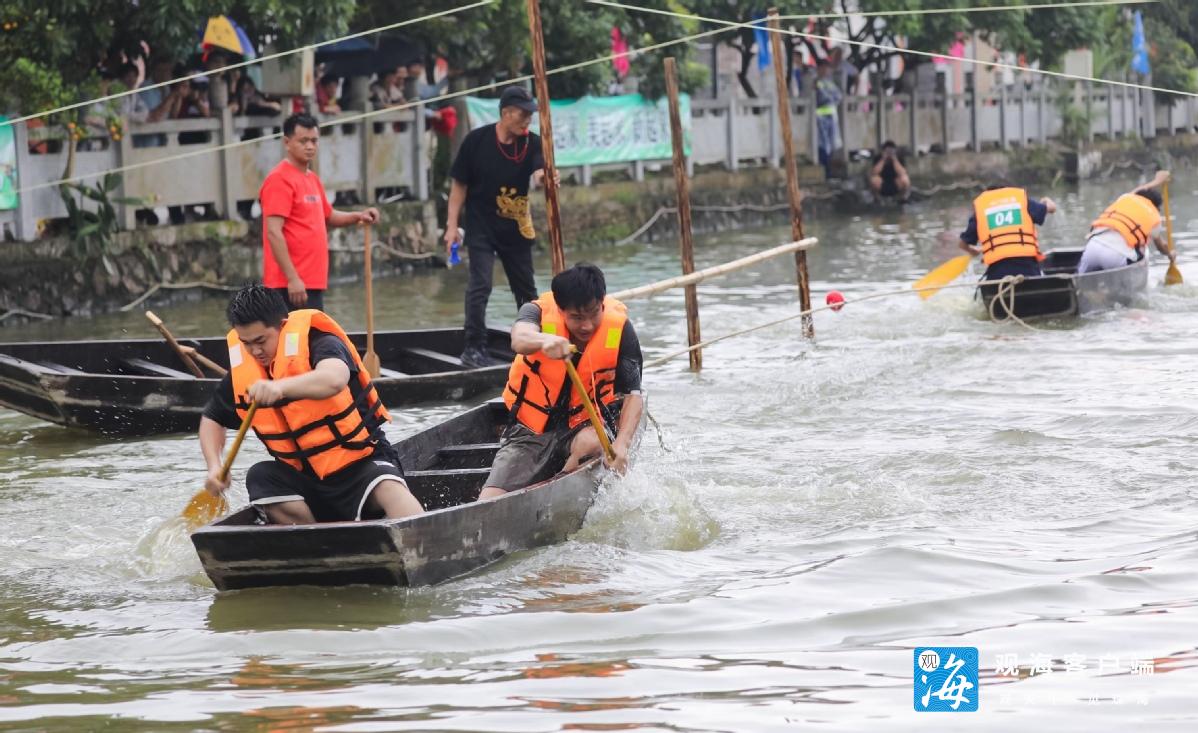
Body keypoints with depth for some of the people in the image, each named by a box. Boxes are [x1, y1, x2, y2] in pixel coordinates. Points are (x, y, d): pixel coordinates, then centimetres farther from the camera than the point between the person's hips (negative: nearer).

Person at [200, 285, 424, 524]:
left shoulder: (319, 343, -17)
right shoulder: (241, 370, 0)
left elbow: (334, 379, -42)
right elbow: (212, 419, 16)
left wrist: (281, 387, -61)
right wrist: (214, 466, -4)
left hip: (362, 462, -6)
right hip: (304, 476, 6)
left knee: (390, 490, -34)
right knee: (260, 477, -23)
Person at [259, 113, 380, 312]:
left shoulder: (312, 178, 16)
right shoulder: (280, 180, -11)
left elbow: (328, 216, 32)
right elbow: (273, 233, -18)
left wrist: (357, 217, 12)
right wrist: (292, 278, -23)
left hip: (314, 282, 10)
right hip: (293, 285, -10)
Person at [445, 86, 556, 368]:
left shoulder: (531, 143, -5)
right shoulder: (477, 140, -11)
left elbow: (539, 172, -24)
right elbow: (459, 185, -4)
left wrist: (544, 177, -49)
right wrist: (452, 225, -7)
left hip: (515, 228, 4)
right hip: (481, 226, -4)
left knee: (526, 289, 14)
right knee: (480, 285, -14)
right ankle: (473, 349, -11)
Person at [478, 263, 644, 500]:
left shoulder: (620, 330, -12)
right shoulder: (541, 312, -15)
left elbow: (633, 396, -15)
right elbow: (519, 339, -39)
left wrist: (622, 444, -33)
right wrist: (545, 341, -64)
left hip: (585, 426, 0)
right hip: (529, 432, 0)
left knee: (590, 443, -36)